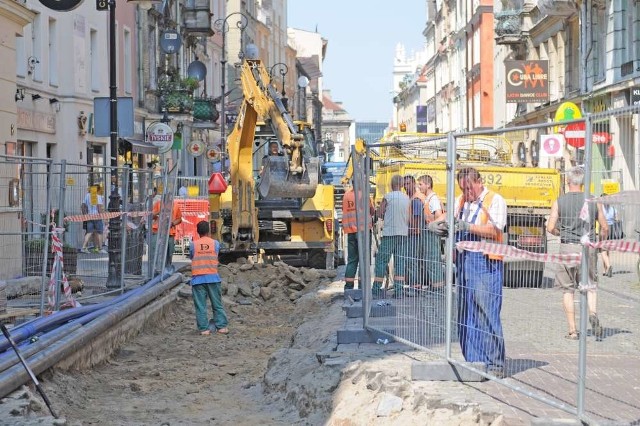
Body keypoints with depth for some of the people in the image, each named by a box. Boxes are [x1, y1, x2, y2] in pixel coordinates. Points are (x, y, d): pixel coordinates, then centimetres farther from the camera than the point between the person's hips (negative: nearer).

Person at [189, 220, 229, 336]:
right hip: (213, 277, 1)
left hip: (197, 278, -1)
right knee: (217, 304, 9)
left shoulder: (193, 244, 0)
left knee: (200, 306, 2)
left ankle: (204, 329, -1)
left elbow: (191, 257, 11)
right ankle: (221, 326, 6)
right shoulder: (215, 243, 2)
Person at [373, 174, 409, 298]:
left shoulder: (388, 197, -8)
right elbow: (409, 218, 12)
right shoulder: (407, 198, 6)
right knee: (400, 262, 6)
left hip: (389, 233, -4)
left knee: (381, 261, 1)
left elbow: (379, 214, -3)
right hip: (403, 233, 4)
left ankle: (377, 289, 0)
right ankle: (398, 290, 1)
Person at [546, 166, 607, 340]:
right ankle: (592, 313, -15)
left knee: (568, 290, 7)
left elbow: (551, 228, -6)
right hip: (588, 248, 1)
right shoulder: (593, 201, 2)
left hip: (567, 247, -1)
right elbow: (605, 228, 5)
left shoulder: (559, 202, -3)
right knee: (590, 286, 14)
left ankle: (573, 330, 5)